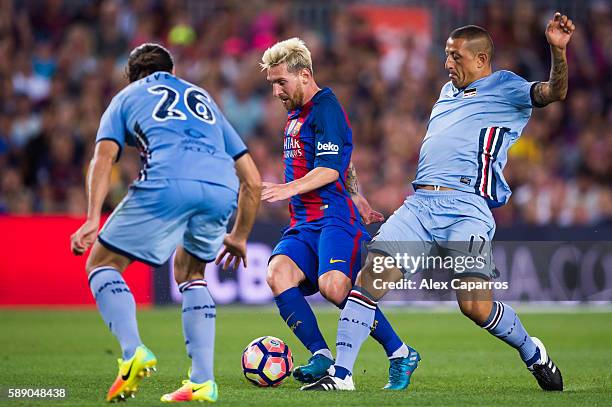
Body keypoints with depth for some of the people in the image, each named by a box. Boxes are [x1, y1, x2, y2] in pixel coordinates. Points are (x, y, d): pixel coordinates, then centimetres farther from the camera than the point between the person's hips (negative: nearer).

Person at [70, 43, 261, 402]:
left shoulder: (126, 98, 28)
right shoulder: (204, 99, 38)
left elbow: (104, 159, 7)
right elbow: (253, 180, 33)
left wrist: (93, 220, -3)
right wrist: (239, 237, 43)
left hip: (168, 183, -4)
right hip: (222, 189, 4)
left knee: (102, 264, 12)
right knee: (190, 274, 27)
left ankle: (133, 352, -13)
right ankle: (203, 382, 13)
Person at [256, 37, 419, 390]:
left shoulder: (326, 108, -6)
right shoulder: (296, 113, 23)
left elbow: (330, 169, -17)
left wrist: (289, 189, -30)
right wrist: (360, 202, 38)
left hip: (335, 217, -9)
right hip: (304, 222, 9)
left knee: (333, 286, -28)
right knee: (278, 274, -19)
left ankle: (401, 354, -11)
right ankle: (322, 357, -19)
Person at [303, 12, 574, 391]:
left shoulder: (505, 88, 7)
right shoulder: (448, 91, 27)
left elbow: (554, 92, -11)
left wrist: (558, 50, -29)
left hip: (467, 207, -6)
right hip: (419, 203, 6)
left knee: (475, 305, -17)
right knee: (371, 275, -13)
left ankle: (533, 353, 13)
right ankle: (341, 375, -11)